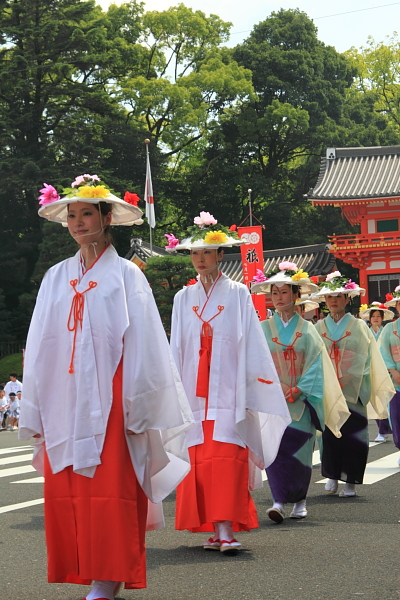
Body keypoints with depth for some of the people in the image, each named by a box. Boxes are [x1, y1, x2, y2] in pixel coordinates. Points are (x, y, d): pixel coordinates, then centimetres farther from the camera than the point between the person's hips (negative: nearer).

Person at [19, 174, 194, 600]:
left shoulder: (125, 275, 2)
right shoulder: (56, 278, 13)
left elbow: (141, 345, -2)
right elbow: (38, 349, 13)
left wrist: (136, 407, -8)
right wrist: (35, 412, 9)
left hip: (108, 404, -4)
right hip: (63, 405, 4)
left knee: (108, 493, -8)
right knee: (63, 493, 1)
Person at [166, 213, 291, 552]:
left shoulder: (237, 295, 4)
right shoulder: (184, 298, 13)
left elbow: (251, 345, 0)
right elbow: (176, 349, 15)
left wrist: (254, 382, -7)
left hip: (227, 391, -3)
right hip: (194, 391, 3)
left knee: (225, 459, -12)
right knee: (199, 460, 0)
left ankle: (226, 530, -16)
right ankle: (214, 531, 6)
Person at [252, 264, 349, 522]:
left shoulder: (307, 329, 5)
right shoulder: (263, 329, 6)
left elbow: (315, 365, 0)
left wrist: (297, 391, -10)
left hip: (300, 400, 0)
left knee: (300, 449, 1)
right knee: (276, 447, -11)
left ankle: (300, 501, 15)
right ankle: (279, 501, -13)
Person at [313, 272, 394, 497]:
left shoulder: (359, 327, 4)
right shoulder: (319, 328, 8)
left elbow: (365, 361, 1)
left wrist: (346, 381, -8)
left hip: (352, 392, -2)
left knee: (352, 435, -4)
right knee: (329, 433, 1)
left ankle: (350, 481, 3)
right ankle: (332, 476, 14)